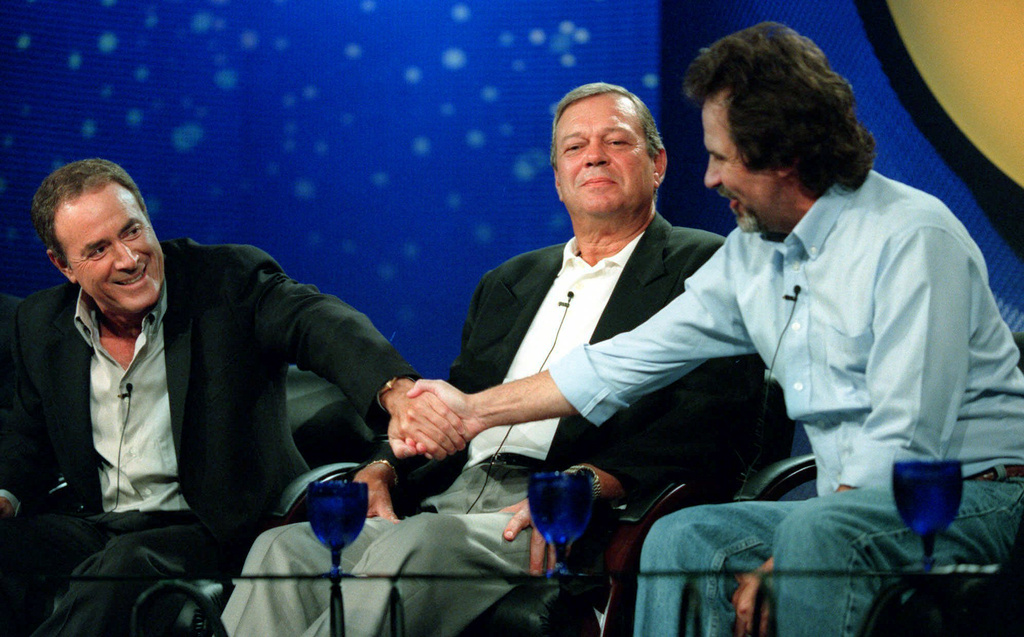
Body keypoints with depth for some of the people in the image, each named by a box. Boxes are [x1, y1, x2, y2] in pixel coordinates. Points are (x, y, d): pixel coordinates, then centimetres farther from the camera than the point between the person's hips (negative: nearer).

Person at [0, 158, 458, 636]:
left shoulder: (230, 278, -5)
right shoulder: (40, 324, 9)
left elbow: (319, 323, -24)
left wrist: (396, 390, -47)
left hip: (206, 532, -4)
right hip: (90, 526, 4)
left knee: (128, 564, -37)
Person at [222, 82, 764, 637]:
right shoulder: (507, 283, 29)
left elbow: (711, 424, -6)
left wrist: (583, 483, -21)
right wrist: (382, 468, 3)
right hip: (447, 502, 6)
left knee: (416, 545, -36)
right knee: (284, 547, -22)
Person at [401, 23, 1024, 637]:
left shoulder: (913, 236, -14)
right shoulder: (752, 253, 11)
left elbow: (907, 442, -20)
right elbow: (635, 357, 19)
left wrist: (783, 564, -21)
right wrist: (480, 409, 21)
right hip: (851, 504, 8)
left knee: (817, 533, -34)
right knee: (683, 538, -12)